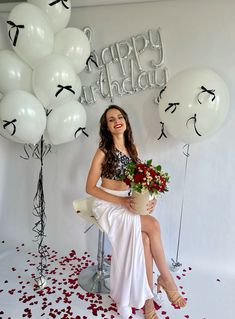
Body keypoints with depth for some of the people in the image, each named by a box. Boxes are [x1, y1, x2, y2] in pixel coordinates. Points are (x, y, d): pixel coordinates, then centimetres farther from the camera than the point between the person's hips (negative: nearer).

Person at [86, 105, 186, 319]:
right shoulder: (103, 152, -9)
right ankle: (166, 277, -1)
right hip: (107, 204, -4)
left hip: (129, 203, 5)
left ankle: (147, 297, -5)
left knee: (144, 237, -22)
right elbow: (90, 188, -10)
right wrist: (121, 201, -19)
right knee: (153, 225, -22)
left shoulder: (133, 149, 8)